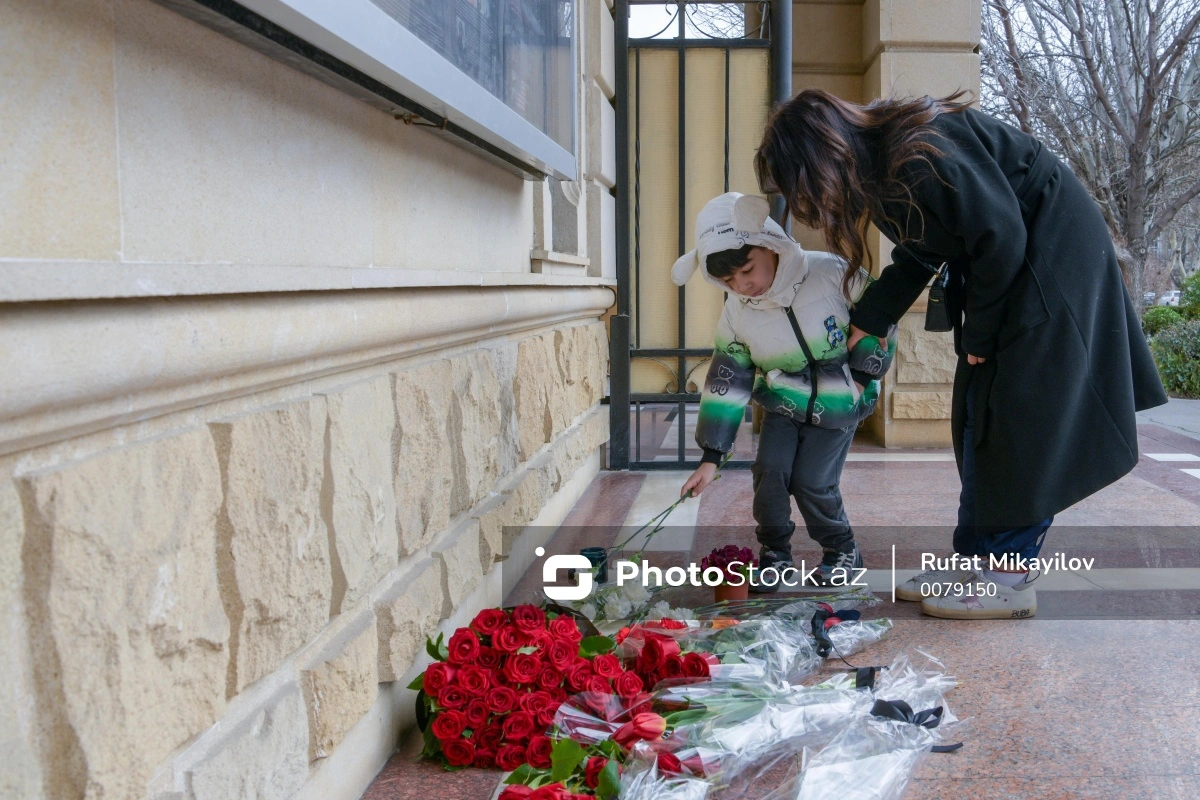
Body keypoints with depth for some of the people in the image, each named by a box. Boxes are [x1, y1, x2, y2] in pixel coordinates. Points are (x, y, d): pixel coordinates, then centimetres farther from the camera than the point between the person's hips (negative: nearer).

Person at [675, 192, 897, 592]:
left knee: (812, 482, -9)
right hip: (783, 403, 3)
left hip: (838, 404, -3)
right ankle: (775, 556, 10)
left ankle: (842, 551, 17)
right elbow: (727, 380, -8)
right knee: (770, 471, -12)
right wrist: (710, 457, -10)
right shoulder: (736, 312, -11)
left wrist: (860, 376, -10)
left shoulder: (832, 274, -22)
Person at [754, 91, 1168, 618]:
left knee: (1023, 421, -8)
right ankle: (974, 562, 14)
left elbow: (1001, 239, -24)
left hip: (1054, 255, -9)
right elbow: (920, 255, 11)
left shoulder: (923, 153, -29)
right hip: (1008, 264, 9)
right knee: (979, 419, 8)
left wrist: (978, 334, -13)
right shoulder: (879, 164, -1)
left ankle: (1008, 580, -1)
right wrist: (864, 323, 6)